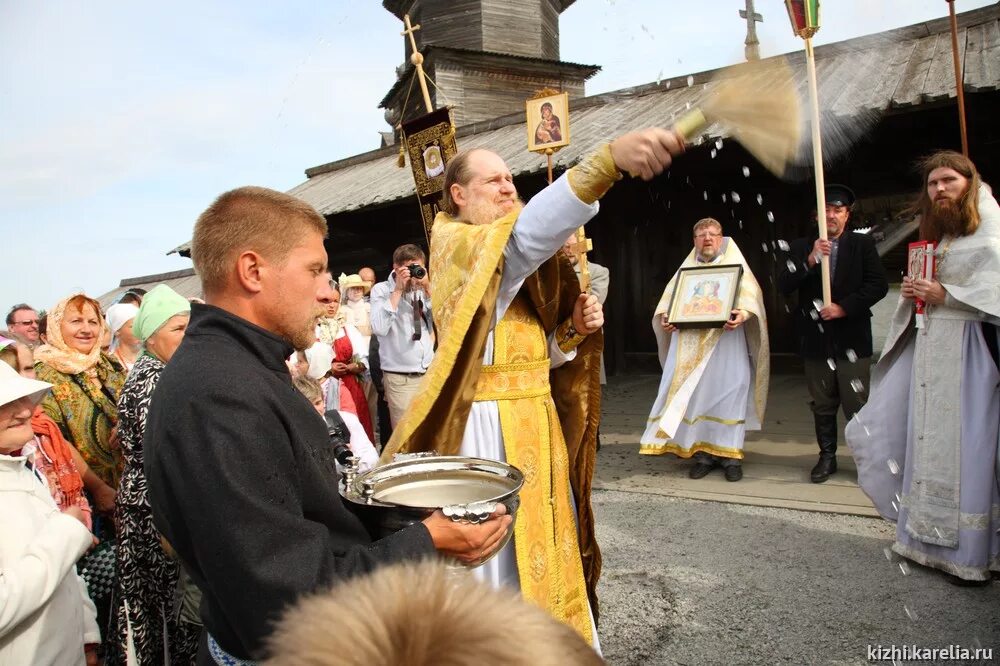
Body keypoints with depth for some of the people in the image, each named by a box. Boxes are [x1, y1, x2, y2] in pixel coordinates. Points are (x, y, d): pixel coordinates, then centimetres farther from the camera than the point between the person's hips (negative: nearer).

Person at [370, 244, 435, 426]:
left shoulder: (425, 289, 8)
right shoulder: (381, 290, -3)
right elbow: (379, 329, -18)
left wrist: (428, 288, -8)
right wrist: (398, 290, -15)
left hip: (430, 373, 4)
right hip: (400, 378, -4)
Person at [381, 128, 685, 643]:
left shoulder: (527, 267, 16)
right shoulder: (454, 244, -10)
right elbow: (529, 231, -32)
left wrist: (575, 328, -5)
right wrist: (608, 159, -43)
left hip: (538, 419, 8)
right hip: (487, 424, -8)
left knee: (548, 547, 17)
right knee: (498, 559, 2)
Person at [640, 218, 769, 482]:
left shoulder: (735, 264, 12)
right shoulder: (686, 268, 20)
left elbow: (750, 293, -3)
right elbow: (670, 296, 11)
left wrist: (743, 313, -24)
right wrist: (664, 316, -11)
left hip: (726, 340, -2)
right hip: (690, 343, 2)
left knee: (729, 393, -9)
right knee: (694, 395, -2)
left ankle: (730, 453, 0)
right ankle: (703, 452, 6)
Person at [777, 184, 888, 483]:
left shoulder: (862, 244, 3)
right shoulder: (801, 247, 6)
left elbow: (879, 285, -4)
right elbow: (784, 286, -5)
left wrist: (844, 307, -14)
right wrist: (810, 260, -18)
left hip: (852, 338, -2)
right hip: (816, 339, 2)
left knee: (857, 404, -1)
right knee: (822, 405, 11)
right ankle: (827, 456, 23)